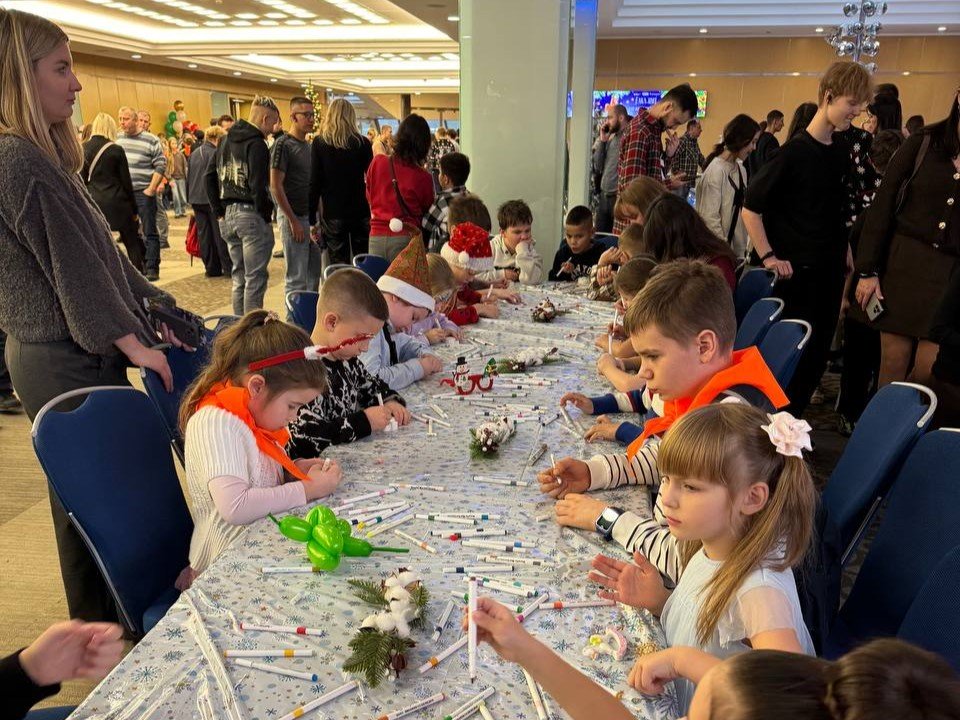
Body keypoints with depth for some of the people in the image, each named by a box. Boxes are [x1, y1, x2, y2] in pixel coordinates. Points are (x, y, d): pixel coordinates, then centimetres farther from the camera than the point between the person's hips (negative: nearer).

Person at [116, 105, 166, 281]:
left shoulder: (151, 140, -5)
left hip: (143, 193, -5)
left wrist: (151, 190, -13)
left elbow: (161, 166, -7)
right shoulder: (116, 139, 10)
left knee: (150, 232, -1)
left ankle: (152, 268, 4)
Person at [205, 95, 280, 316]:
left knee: (239, 278, 16)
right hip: (251, 215, -8)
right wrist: (265, 215, -11)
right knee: (255, 279, -3)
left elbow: (210, 176, 16)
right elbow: (258, 185, -20)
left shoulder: (225, 140, 15)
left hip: (229, 215, 9)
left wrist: (219, 209, 15)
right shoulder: (256, 144, -12)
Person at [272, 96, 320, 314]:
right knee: (296, 278, -2)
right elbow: (275, 186, -14)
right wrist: (293, 220, -17)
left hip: (311, 216, 8)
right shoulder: (283, 144, -9)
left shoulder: (308, 145, 15)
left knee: (314, 274, 12)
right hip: (294, 217, -8)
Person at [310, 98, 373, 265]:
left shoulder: (319, 143, -3)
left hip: (332, 214, -1)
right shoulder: (363, 143, 0)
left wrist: (312, 219, -1)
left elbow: (315, 183, -4)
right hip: (361, 212, 1)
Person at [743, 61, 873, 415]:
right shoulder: (794, 151, -13)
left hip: (830, 270, 7)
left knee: (818, 353, 12)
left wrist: (845, 250, 14)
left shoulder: (841, 152, 8)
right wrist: (768, 257, -16)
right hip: (796, 272, -7)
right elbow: (750, 208, -15)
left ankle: (791, 417, 26)